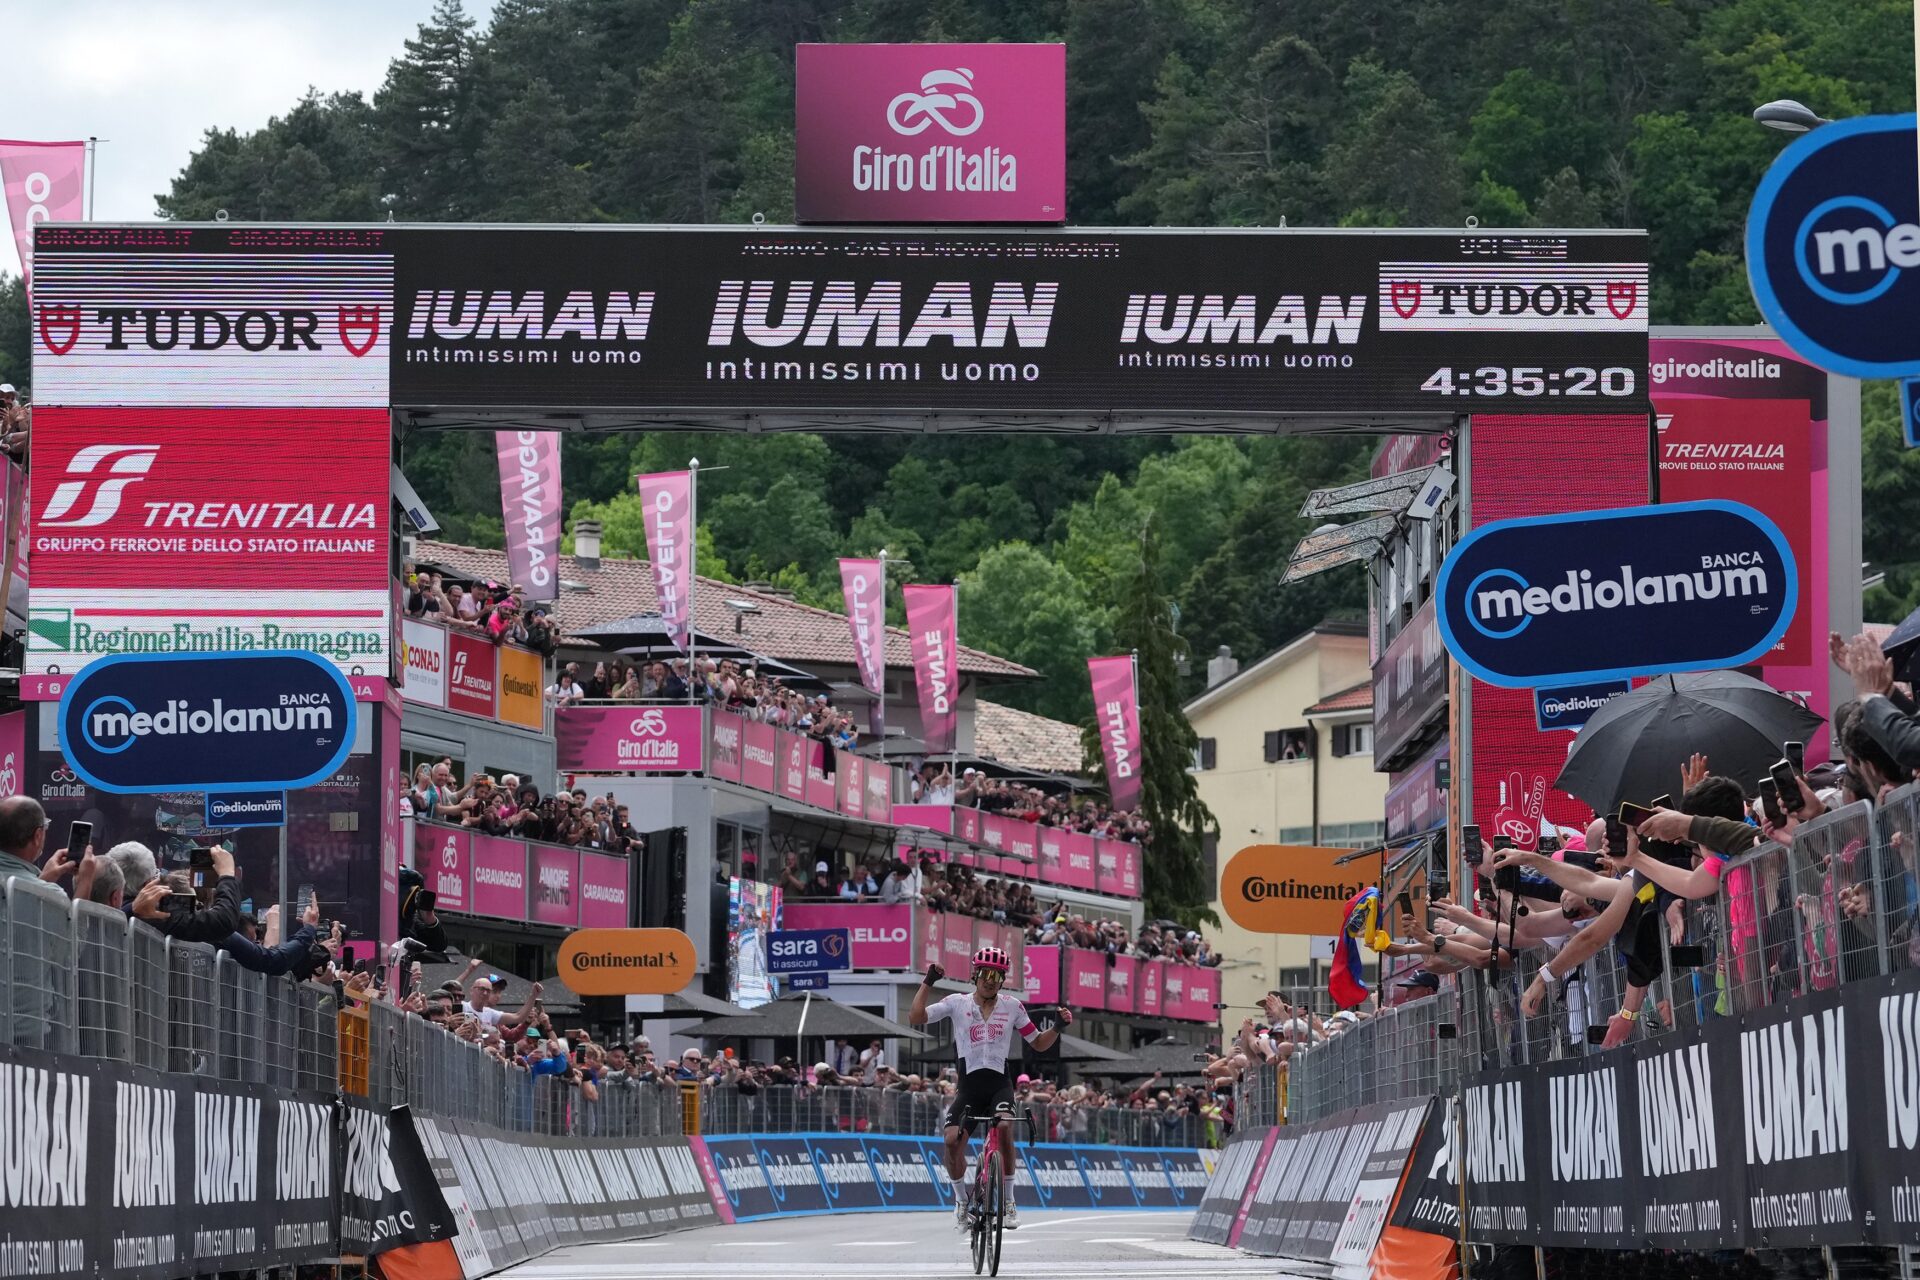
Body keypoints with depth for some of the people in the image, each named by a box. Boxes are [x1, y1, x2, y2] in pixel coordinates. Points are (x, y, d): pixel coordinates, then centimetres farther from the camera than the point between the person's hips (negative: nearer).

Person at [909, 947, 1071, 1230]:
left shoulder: (1012, 1006, 7)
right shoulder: (957, 1002, 4)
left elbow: (1039, 1043, 14)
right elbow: (915, 1018, -5)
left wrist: (1058, 1027, -4)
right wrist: (928, 982, -10)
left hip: (999, 1082, 0)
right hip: (969, 1084, 0)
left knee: (1004, 1127, -30)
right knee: (952, 1139, -19)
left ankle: (1008, 1201, -15)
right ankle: (961, 1200, 8)